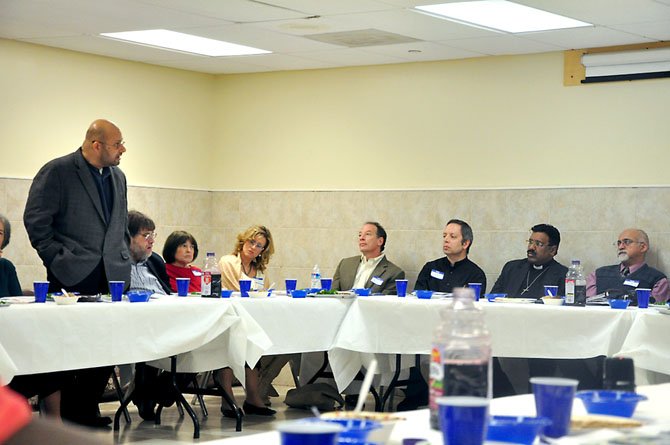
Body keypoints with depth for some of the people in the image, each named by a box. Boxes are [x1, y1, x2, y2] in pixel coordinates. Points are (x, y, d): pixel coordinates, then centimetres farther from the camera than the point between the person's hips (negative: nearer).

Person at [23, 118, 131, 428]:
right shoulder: (57, 171, -6)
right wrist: (57, 260, -8)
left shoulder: (117, 177, 16)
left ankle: (86, 409, 13)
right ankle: (61, 414, 9)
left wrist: (123, 258, 14)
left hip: (112, 275, 6)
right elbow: (35, 220, -6)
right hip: (73, 277, -6)